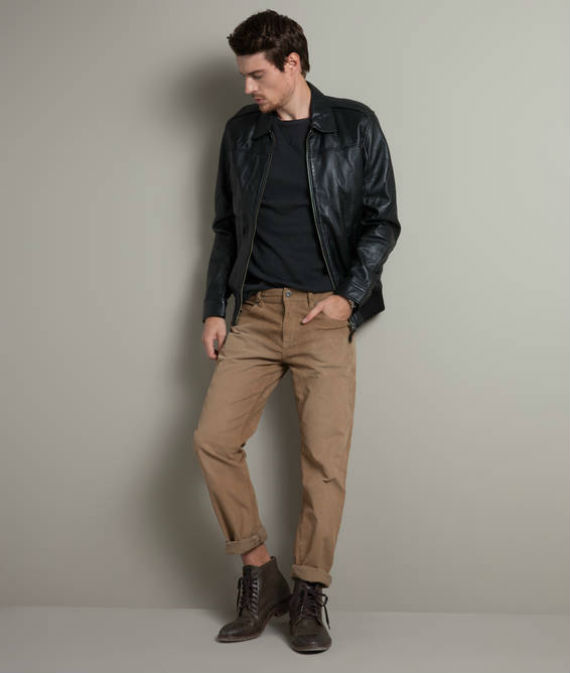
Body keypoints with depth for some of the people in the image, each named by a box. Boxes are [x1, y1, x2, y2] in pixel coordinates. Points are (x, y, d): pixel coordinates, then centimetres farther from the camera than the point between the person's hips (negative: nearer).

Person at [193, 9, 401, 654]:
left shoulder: (355, 125, 4)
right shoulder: (240, 131, 13)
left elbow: (382, 219, 3)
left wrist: (351, 294, -9)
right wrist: (213, 308, 9)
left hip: (325, 314, -3)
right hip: (255, 313, 3)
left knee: (325, 459, -5)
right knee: (212, 438, -9)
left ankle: (309, 596, 12)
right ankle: (260, 575, 8)